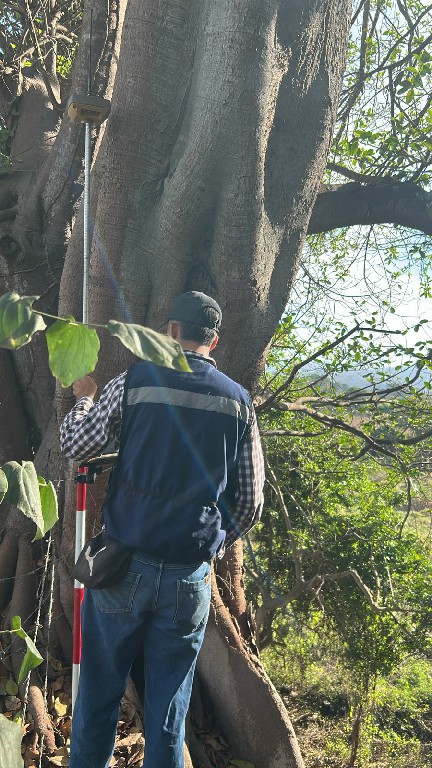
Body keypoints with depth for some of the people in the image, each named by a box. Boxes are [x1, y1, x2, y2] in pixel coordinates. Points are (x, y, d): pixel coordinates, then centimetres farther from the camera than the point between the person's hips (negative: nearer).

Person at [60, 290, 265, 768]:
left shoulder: (133, 381, -6)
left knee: (99, 693, 16)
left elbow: (74, 446, 5)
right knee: (168, 709, 15)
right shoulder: (239, 402, 1)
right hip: (190, 577, 2)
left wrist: (83, 397, 23)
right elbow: (250, 501, 4)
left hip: (123, 565, -1)